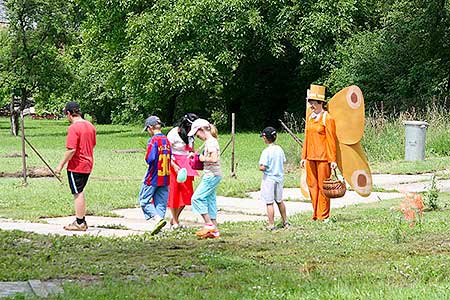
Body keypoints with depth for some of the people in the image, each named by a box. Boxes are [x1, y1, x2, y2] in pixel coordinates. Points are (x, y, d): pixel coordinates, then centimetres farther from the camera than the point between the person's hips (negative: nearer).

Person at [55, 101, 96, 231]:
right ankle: (82, 221, 22)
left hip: (76, 166, -8)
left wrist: (61, 164, -14)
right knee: (80, 192, 18)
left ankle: (79, 223, 4)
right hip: (88, 165, 8)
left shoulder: (73, 128, -18)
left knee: (78, 194, -1)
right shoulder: (90, 126, 8)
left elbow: (71, 149, -22)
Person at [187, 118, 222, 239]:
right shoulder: (210, 141, 15)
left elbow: (214, 158, -27)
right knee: (210, 200, 10)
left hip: (212, 175, -10)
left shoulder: (210, 142, -15)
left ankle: (209, 224, -8)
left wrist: (204, 159, -11)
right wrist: (197, 156, 12)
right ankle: (214, 230, 11)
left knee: (197, 198, -8)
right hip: (213, 175, 10)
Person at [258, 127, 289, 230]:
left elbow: (262, 167, -23)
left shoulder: (266, 151, -19)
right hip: (279, 178, 7)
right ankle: (285, 222, 30)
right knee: (279, 201, 21)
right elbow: (283, 162, 12)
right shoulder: (280, 149, 2)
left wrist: (260, 167, -2)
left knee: (269, 203, -2)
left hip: (269, 179, -7)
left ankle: (271, 225, -2)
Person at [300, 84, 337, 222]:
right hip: (310, 158, 7)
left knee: (323, 186, -2)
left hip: (323, 158, -7)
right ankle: (316, 215, 17)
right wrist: (304, 157, 15)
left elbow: (331, 140, -9)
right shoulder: (309, 117, 12)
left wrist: (332, 160, -12)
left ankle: (324, 216, 5)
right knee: (312, 185, 9)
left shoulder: (327, 119, -8)